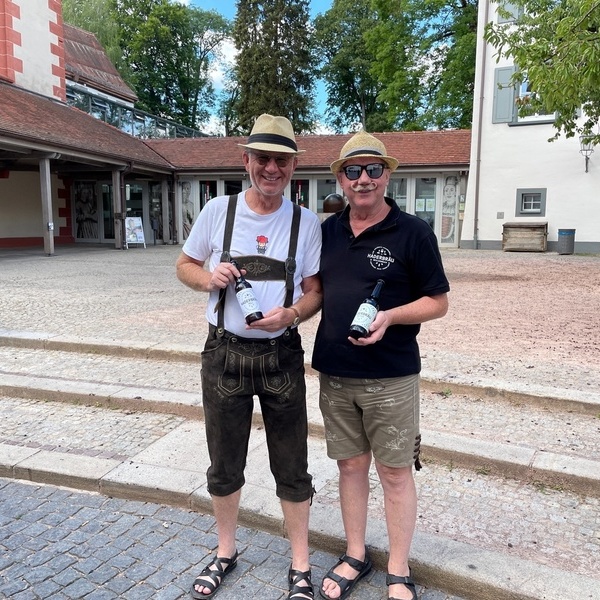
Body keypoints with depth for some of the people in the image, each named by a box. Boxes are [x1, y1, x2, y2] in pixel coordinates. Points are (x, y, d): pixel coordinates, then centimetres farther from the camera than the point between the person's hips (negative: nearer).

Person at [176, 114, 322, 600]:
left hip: (282, 355, -1)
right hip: (224, 353, 1)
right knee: (225, 465, 17)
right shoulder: (218, 210, -1)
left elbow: (315, 291, 1)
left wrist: (291, 313, -20)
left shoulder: (306, 222, -2)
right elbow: (184, 266, 9)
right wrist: (208, 278, -13)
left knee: (292, 467, 10)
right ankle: (225, 551, 41)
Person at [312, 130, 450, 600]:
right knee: (351, 466, 16)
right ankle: (355, 556, 35)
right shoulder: (327, 230, 7)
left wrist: (390, 317, -20)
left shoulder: (413, 233, -7)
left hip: (391, 378, -4)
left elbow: (438, 301, -5)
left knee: (395, 472, 8)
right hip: (334, 375, 4)